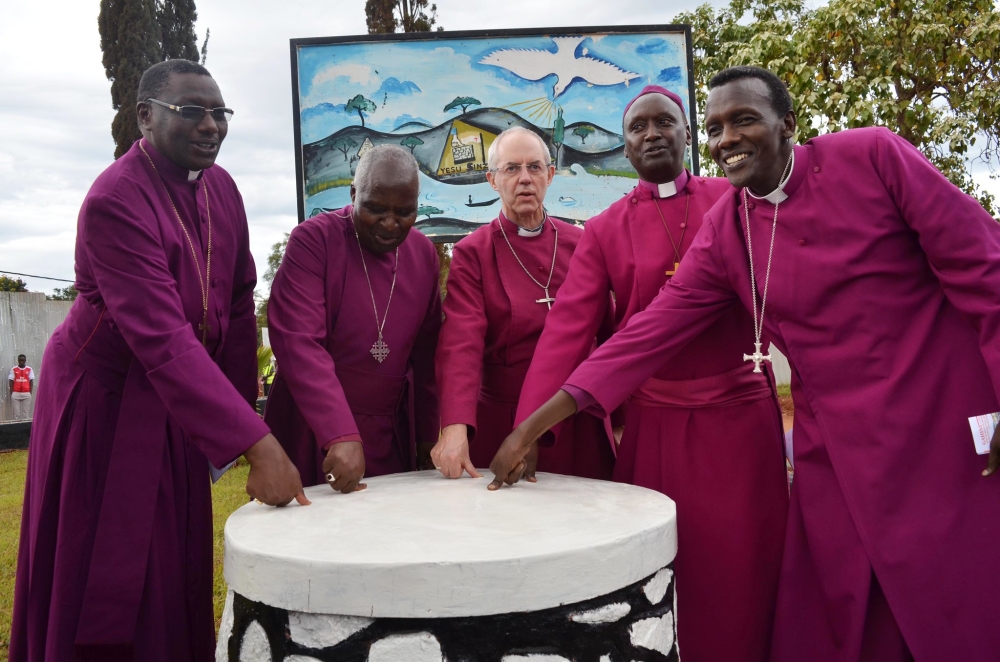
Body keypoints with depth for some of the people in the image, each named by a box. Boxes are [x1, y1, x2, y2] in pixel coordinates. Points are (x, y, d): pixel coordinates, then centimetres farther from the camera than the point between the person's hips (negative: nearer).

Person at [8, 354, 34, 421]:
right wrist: (11, 394, 0)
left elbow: (31, 382, 6)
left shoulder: (29, 369, 5)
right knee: (16, 412, 1)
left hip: (26, 393, 0)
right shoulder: (13, 369, 5)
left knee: (26, 412, 1)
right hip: (16, 393, 0)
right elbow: (11, 382, 6)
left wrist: (30, 393, -1)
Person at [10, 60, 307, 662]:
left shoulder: (221, 187, -1)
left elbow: (239, 302, 4)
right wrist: (256, 443, -38)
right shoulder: (115, 201, -24)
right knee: (101, 583, 7)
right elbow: (163, 341, -33)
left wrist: (241, 406, 0)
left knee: (175, 574, 16)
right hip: (105, 404, -6)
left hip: (176, 405, 6)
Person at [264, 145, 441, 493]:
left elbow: (425, 351, 8)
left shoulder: (424, 253, 4)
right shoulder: (312, 239, -12)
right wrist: (340, 434, -30)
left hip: (392, 437, 4)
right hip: (312, 437, -4)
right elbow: (298, 343, -22)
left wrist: (428, 432, 7)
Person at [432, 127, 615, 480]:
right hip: (502, 428, -2)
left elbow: (608, 329, 8)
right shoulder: (472, 253, -4)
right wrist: (455, 427, -28)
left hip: (581, 425, 3)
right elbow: (461, 343, -15)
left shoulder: (579, 244, 4)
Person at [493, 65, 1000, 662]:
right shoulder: (724, 231, 2)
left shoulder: (872, 155, -8)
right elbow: (653, 329, -2)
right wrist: (537, 423, -7)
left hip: (948, 432, -3)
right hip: (835, 452, 3)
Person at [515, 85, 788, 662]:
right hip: (652, 424, 0)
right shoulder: (605, 231, 4)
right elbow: (567, 329, -6)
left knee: (742, 575, 6)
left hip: (740, 416, 0)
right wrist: (526, 433, -16)